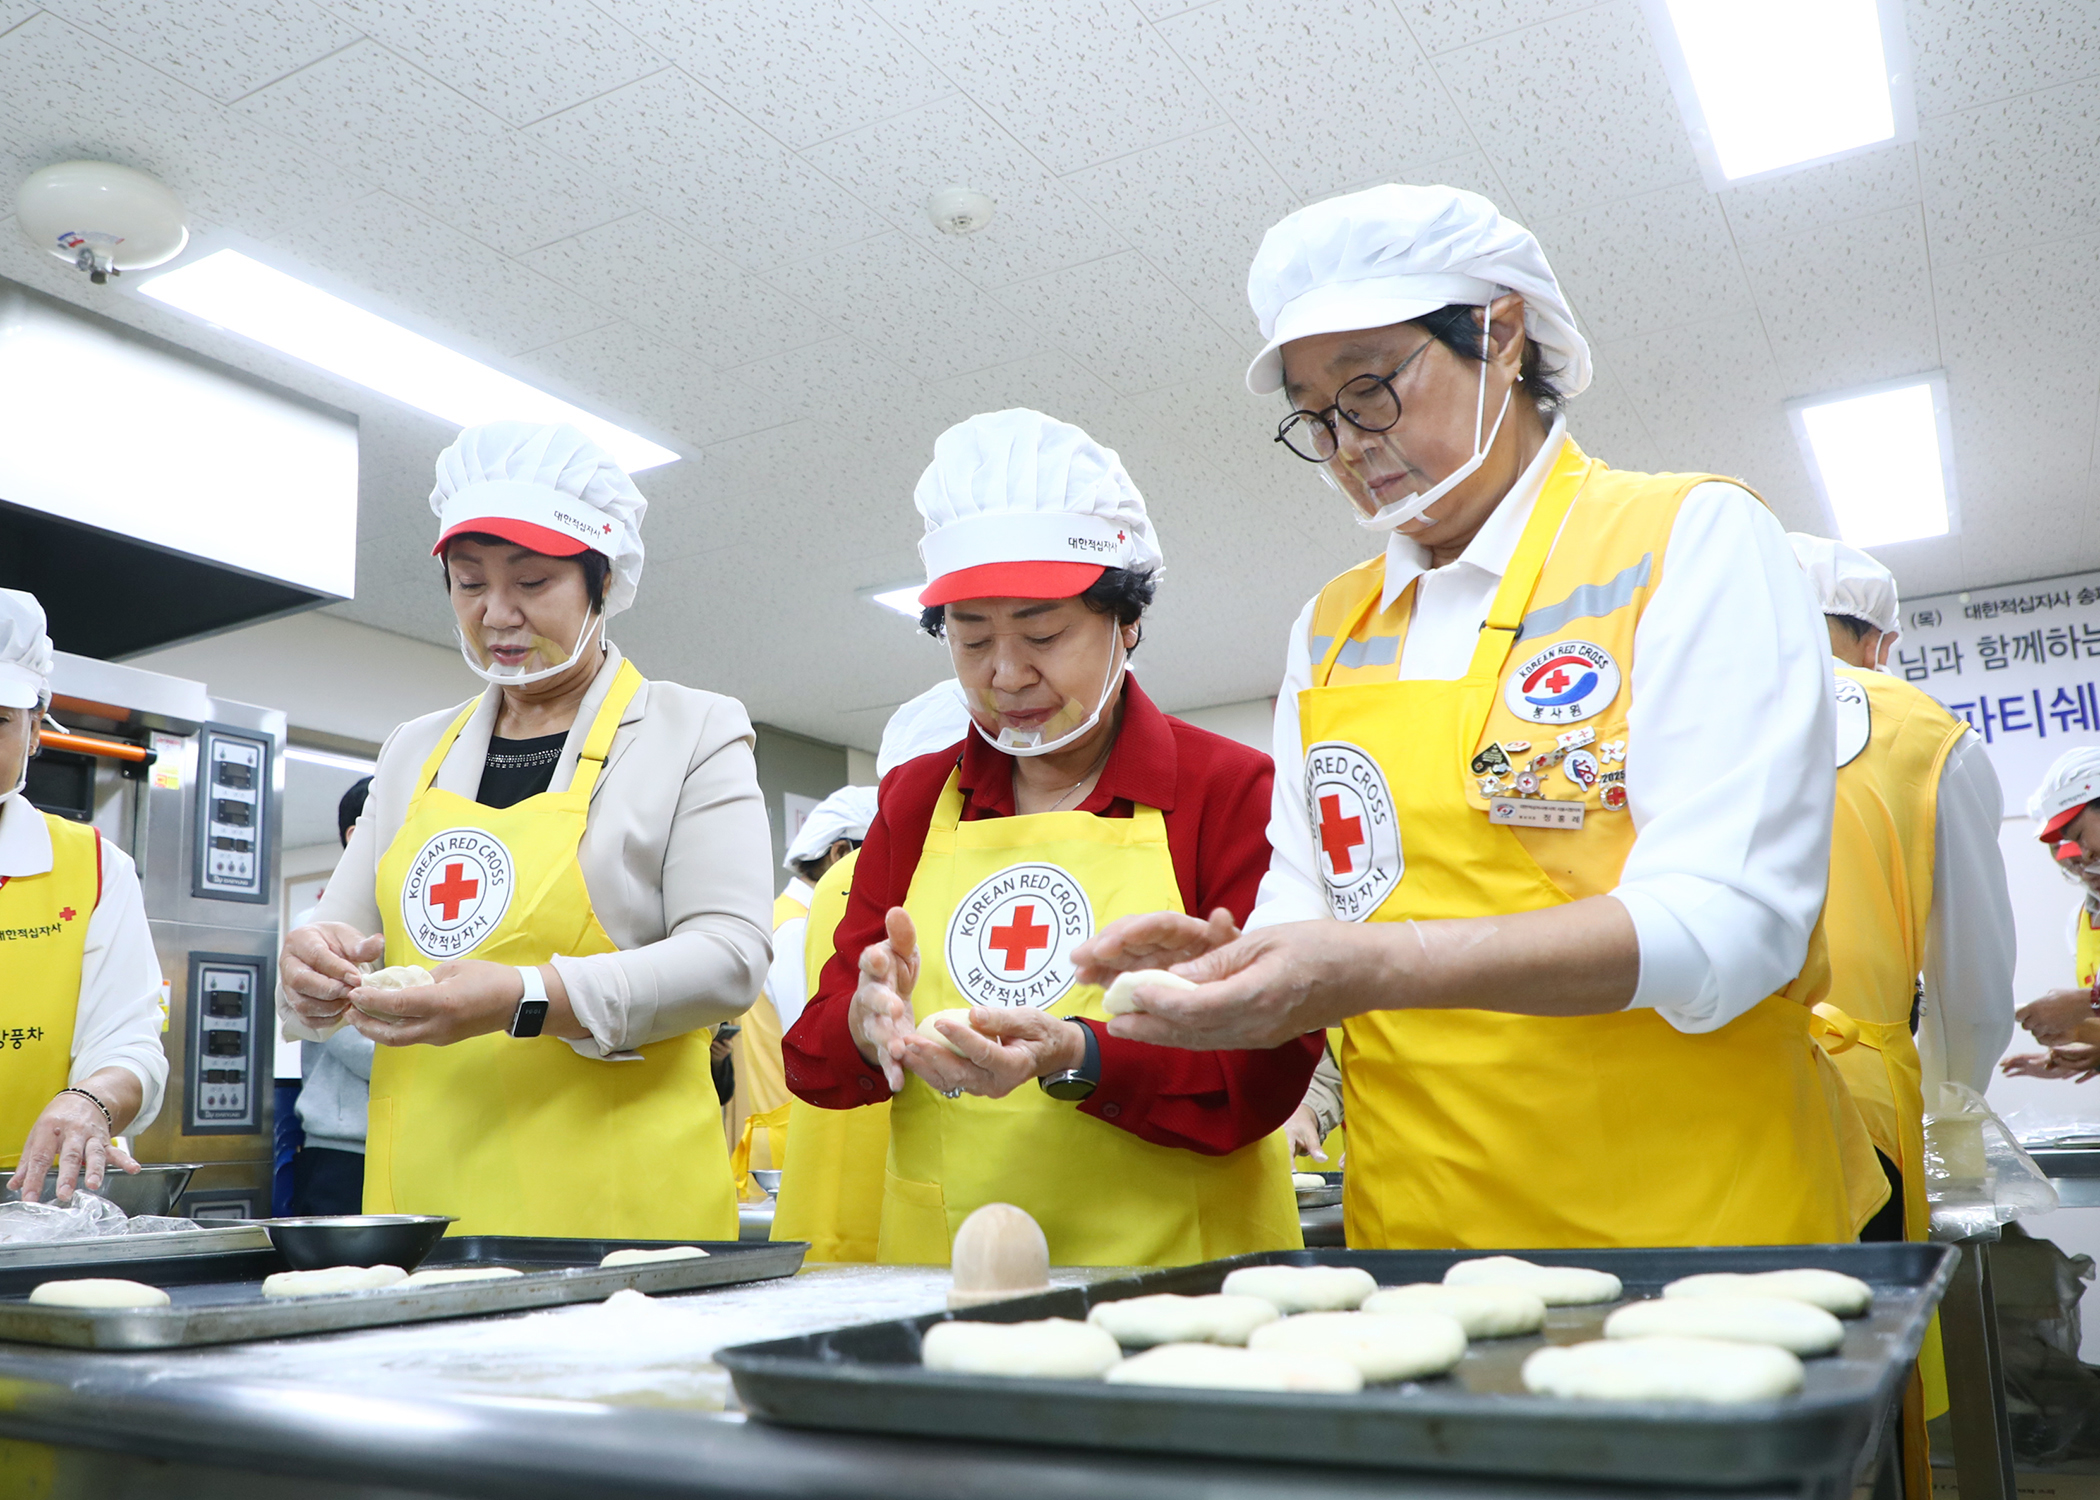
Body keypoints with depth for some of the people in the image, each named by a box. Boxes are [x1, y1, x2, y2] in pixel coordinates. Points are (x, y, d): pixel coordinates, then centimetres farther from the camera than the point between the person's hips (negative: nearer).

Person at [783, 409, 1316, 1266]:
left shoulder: (1229, 788, 2)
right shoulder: (915, 800, 13)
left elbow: (1266, 1073, -6)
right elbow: (812, 1058, 9)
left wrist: (1075, 1056, -21)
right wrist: (868, 1024, -13)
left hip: (1171, 1277, -3)